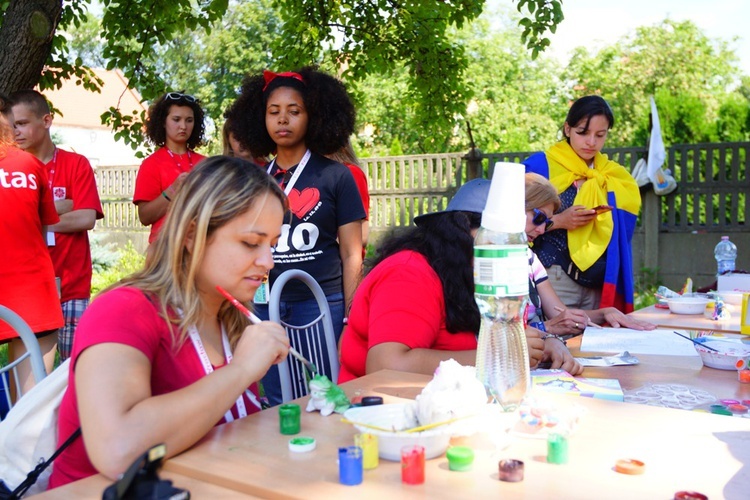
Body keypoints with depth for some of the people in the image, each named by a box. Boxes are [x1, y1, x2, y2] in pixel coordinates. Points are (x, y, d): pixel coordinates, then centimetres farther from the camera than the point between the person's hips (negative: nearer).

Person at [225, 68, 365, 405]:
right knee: (275, 406, 9)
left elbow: (351, 255, 1)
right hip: (264, 306, 3)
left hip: (321, 306, -3)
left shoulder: (335, 176, 0)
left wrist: (350, 317, -4)